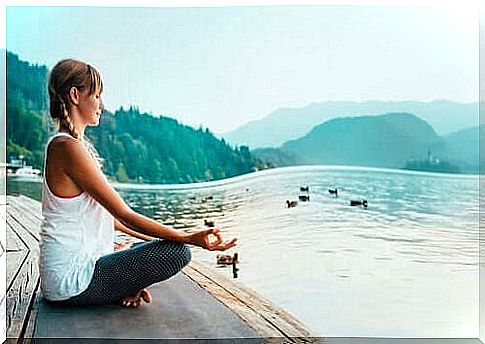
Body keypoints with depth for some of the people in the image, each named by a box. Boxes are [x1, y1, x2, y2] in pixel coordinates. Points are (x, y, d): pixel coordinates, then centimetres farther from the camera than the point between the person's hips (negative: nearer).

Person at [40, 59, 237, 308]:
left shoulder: (62, 145, 12)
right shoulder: (69, 148, -20)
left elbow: (104, 212, 15)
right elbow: (125, 215, -20)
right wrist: (189, 238, -19)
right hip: (71, 280, -10)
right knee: (177, 252, -16)